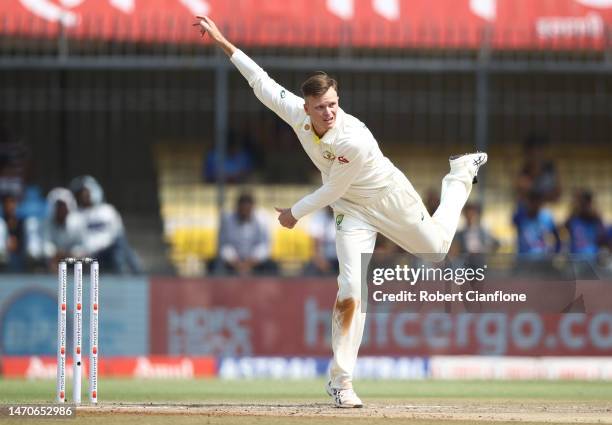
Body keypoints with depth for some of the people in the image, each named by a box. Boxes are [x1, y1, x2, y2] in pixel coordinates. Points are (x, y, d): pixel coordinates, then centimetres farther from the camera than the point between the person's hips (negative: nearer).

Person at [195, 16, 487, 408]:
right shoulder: (297, 113, -22)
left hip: (390, 198, -3)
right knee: (351, 290, -14)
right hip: (353, 210, 3)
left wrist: (296, 213, -11)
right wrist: (224, 43, -12)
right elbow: (262, 82, -11)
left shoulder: (354, 140, -38)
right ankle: (341, 381, -8)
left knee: (437, 248, 24)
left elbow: (332, 191, -24)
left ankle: (461, 176, 49)